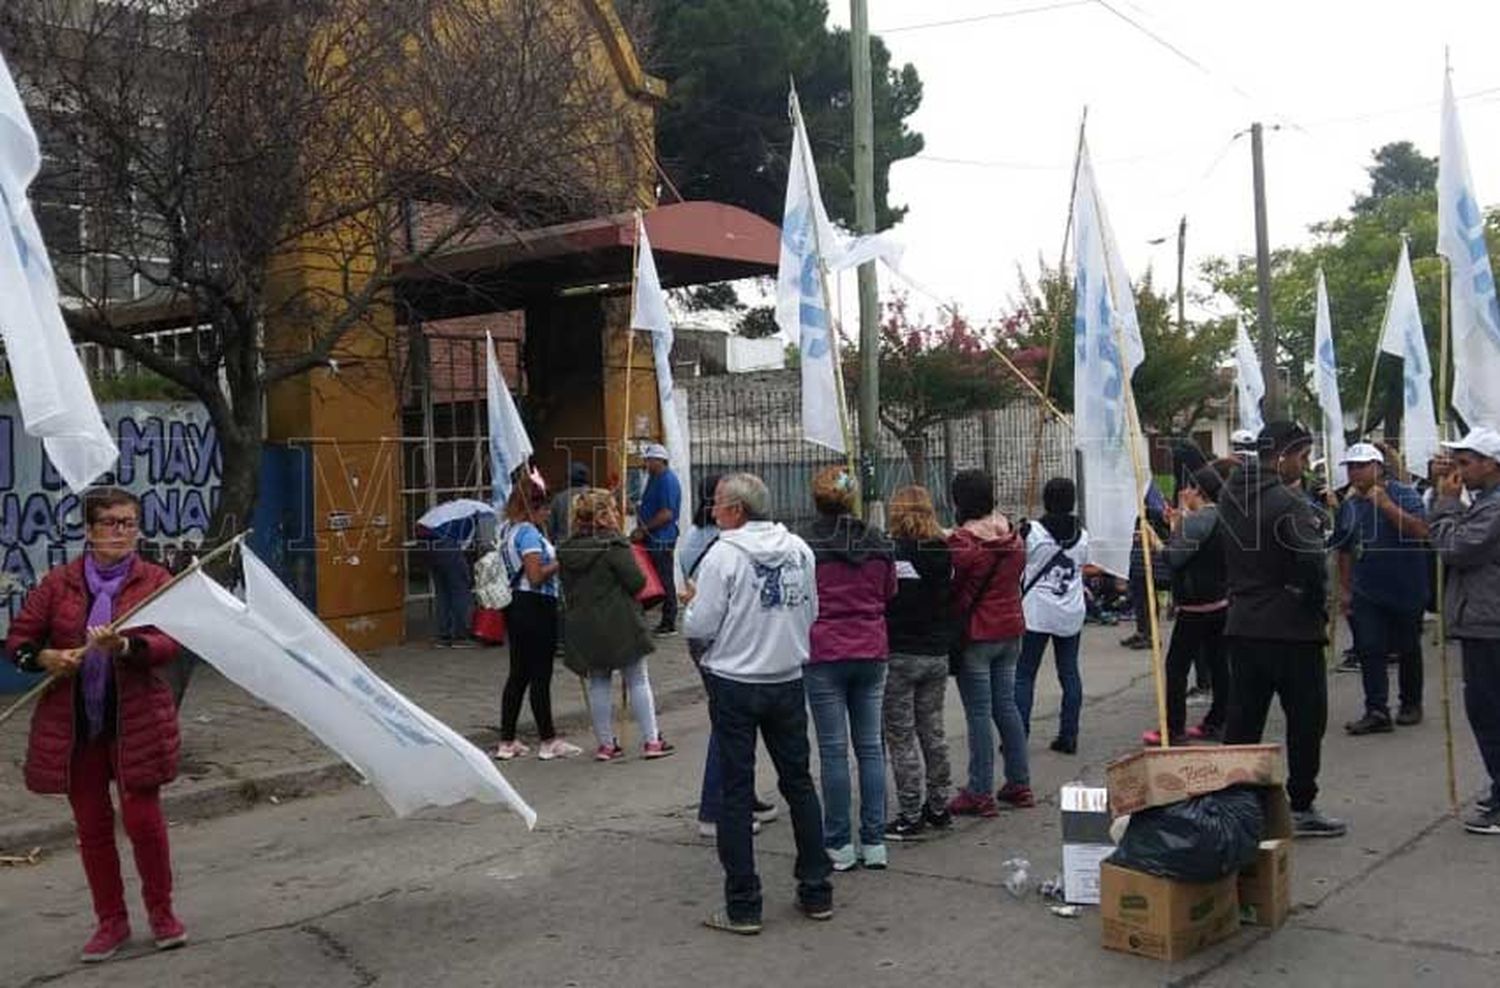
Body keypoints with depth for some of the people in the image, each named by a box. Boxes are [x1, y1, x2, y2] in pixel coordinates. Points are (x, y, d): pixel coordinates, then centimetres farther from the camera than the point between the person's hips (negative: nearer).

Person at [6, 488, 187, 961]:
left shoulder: (155, 580, -2)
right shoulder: (58, 582, 3)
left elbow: (167, 644, -13)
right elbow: (18, 640, 6)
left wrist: (125, 646, -32)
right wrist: (45, 658, -16)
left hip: (136, 722, -2)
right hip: (73, 724, 2)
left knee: (143, 818, 0)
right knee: (92, 825, 11)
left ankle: (161, 912, 21)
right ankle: (111, 921, 26)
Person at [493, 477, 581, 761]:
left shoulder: (506, 529, 12)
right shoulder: (529, 532, -17)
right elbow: (536, 576, -22)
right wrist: (559, 562, -8)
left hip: (515, 606, 9)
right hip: (536, 606, -9)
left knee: (518, 674, 13)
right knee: (540, 675, 0)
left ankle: (507, 742, 16)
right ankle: (548, 741, 9)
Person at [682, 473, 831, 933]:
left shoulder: (724, 554, -14)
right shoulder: (799, 549, 2)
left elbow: (699, 626, -13)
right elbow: (810, 614, 11)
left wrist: (693, 599, 6)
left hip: (735, 684, -4)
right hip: (788, 682, 5)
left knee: (737, 792, 3)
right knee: (798, 782, 15)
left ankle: (742, 906, 6)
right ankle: (816, 893, 22)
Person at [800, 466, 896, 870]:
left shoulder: (807, 547, -10)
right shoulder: (877, 543, 3)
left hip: (825, 654, -4)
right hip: (871, 653, 4)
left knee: (833, 750, 2)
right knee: (870, 746, 10)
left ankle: (840, 844, 8)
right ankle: (874, 841, 13)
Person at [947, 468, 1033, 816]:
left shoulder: (962, 542, -17)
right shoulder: (1012, 536, 5)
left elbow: (957, 593, -15)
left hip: (976, 635, -7)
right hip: (1011, 630, 7)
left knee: (979, 713, -1)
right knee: (1006, 706, 16)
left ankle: (980, 793, 4)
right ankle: (1019, 784, 22)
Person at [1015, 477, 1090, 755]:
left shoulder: (1031, 532, -11)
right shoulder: (1082, 536, 3)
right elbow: (1082, 568, 14)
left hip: (1036, 614, -4)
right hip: (1072, 614, 4)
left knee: (1024, 675, 2)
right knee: (1069, 673, 10)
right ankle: (1069, 736, 10)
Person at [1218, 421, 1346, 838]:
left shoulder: (1231, 496, 8)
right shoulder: (1288, 504, -16)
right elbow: (1312, 566, -21)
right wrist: (1321, 612, -8)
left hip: (1242, 626, 7)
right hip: (1292, 629, -7)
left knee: (1242, 718, 11)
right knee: (1306, 718, 6)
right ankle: (1301, 807, 12)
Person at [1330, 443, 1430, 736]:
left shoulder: (1403, 494, -8)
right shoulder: (1348, 506, 6)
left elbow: (1421, 531, -23)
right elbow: (1345, 551, 13)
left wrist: (1386, 505, -28)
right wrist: (1344, 588, 11)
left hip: (1405, 589, -3)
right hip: (1366, 592, 4)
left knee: (1407, 649, 11)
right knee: (1369, 650, -6)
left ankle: (1411, 704, 28)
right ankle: (1377, 712, -6)